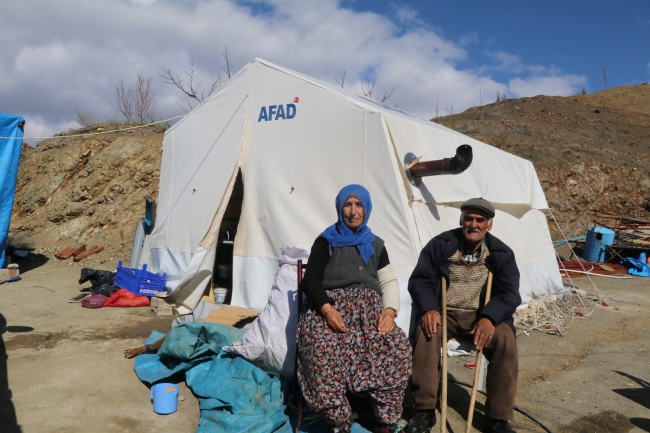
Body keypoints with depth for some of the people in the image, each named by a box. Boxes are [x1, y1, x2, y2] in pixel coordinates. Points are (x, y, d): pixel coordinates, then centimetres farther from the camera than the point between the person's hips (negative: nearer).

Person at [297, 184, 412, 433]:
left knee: (397, 346, -27)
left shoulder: (375, 245, 22)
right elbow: (311, 280, 1)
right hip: (330, 307, -2)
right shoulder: (326, 241, 11)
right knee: (322, 349, -35)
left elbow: (389, 281, 17)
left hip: (369, 308, 3)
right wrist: (326, 308, -19)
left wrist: (390, 310, -5)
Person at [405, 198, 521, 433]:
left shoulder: (501, 253, -2)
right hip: (444, 314, -1)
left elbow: (509, 294, -7)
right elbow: (420, 281, -4)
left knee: (505, 339, -29)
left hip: (482, 316, 1)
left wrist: (489, 318, -27)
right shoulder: (440, 244, -4)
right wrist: (428, 308, -25)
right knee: (426, 333, -32)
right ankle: (425, 411, -19)